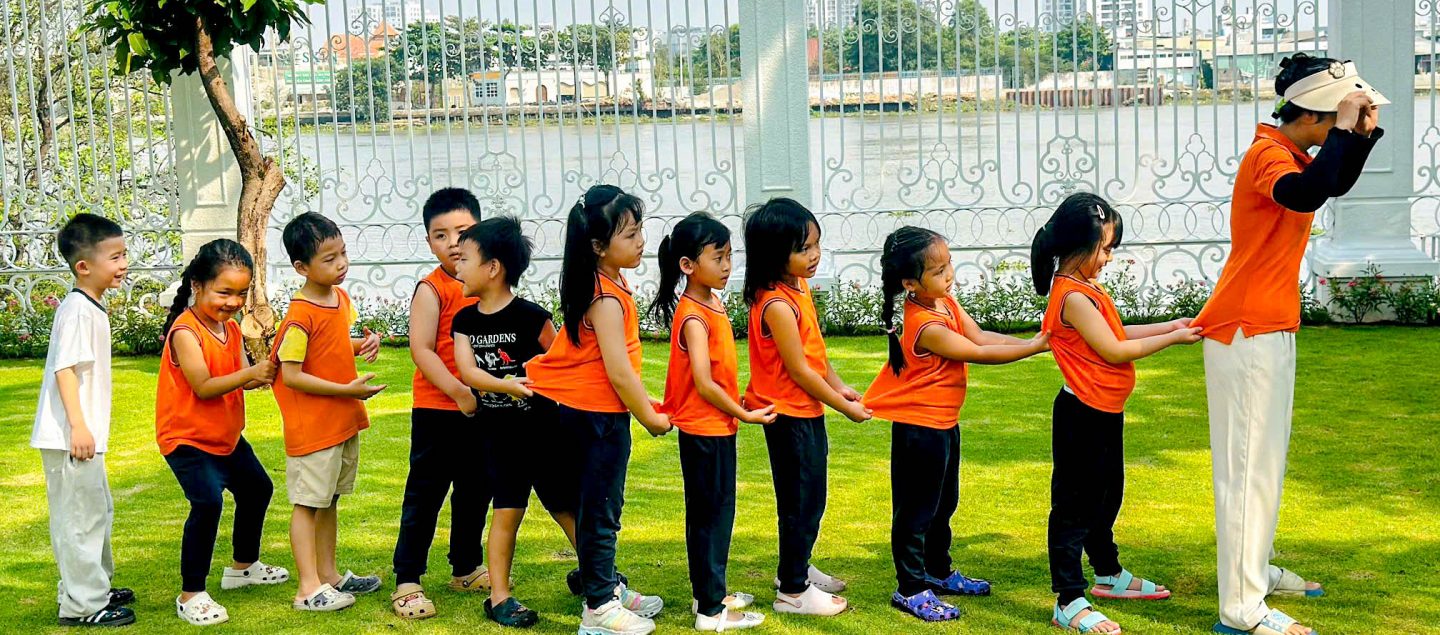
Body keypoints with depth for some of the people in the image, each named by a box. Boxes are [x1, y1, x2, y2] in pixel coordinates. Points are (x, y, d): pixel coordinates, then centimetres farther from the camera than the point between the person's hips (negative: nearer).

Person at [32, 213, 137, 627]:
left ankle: (94, 587, 33)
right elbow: (65, 368, -23)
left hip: (85, 435, 11)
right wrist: (78, 426, -28)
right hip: (69, 437, -11)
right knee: (80, 516, -5)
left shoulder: (92, 308, 14)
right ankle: (82, 605, 1)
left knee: (98, 510, 21)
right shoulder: (77, 309, -17)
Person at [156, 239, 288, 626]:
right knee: (208, 502, -26)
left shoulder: (230, 327, 4)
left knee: (256, 488, 23)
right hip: (187, 438, -10)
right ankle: (191, 594, -18)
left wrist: (260, 376, -18)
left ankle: (243, 566, 46)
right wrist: (251, 373, -34)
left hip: (226, 435, 10)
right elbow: (204, 387, -28)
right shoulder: (185, 332, -23)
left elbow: (236, 379, 4)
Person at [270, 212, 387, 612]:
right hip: (312, 425, -8)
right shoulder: (301, 316, -20)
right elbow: (291, 375, -22)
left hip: (344, 420, 8)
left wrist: (363, 345, 0)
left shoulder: (342, 298, 6)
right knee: (308, 503, -1)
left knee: (329, 500, 17)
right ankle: (309, 589, 3)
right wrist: (348, 389, -22)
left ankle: (329, 574, 28)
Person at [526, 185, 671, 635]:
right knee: (600, 508, 0)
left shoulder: (611, 284, 7)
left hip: (590, 410, 9)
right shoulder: (606, 299, -22)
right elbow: (618, 373, -23)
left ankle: (607, 586, 31)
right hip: (601, 414, -9)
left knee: (600, 505, 18)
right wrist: (651, 419, -11)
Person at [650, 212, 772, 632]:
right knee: (711, 514, -3)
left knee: (713, 513, 17)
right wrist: (744, 415, -16)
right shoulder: (694, 317, -21)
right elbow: (703, 384, -25)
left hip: (718, 427, 9)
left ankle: (710, 593, 28)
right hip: (704, 430, -9)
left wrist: (738, 405, 8)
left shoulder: (714, 304, 8)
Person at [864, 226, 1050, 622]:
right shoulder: (927, 327, -27)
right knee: (917, 510, 1)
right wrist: (1035, 348, -16)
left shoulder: (946, 303, 1)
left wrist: (1030, 340, -18)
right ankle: (910, 589, 10)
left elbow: (980, 336, -5)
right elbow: (979, 354, -22)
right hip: (920, 429, -10)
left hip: (944, 423, 10)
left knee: (943, 504, 22)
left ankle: (938, 572, 37)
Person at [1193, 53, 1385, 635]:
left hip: (1271, 328, 10)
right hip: (1247, 330, -10)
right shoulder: (1267, 154, -18)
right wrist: (1342, 129, -29)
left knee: (1268, 455, 18)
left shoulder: (1289, 154, 12)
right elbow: (1307, 195, -38)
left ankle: (1256, 569, 31)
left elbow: (1336, 184, 27)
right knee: (1248, 462, -10)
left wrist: (1365, 133, 11)